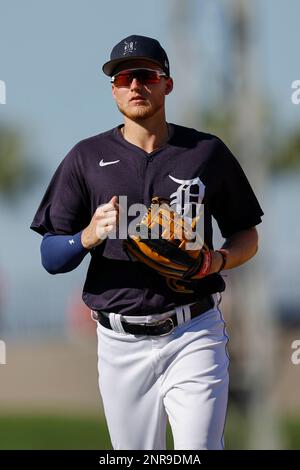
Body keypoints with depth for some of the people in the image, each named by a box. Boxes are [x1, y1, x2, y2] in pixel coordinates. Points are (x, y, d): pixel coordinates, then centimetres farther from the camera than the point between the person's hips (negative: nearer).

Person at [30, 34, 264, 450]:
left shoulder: (208, 152, 7)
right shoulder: (87, 157, 6)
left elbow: (247, 237, 14)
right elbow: (50, 258, 4)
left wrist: (217, 260, -9)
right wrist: (89, 236, -19)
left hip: (194, 337, -1)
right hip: (121, 344, 1)